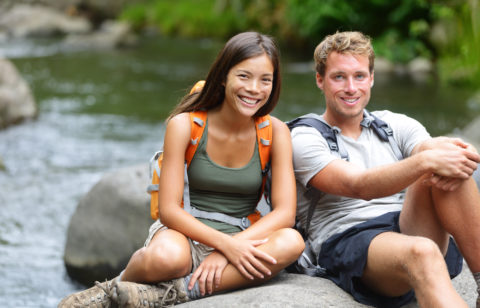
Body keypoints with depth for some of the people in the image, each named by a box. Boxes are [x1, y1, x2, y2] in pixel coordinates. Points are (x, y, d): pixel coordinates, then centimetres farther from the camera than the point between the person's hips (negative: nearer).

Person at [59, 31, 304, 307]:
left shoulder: (275, 132, 0)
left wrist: (229, 249, -23)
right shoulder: (185, 125, -6)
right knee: (166, 257, -40)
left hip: (242, 240, 3)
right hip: (185, 233, -2)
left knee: (292, 242, -32)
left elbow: (285, 213, -9)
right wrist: (225, 243, -26)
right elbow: (169, 209, -11)